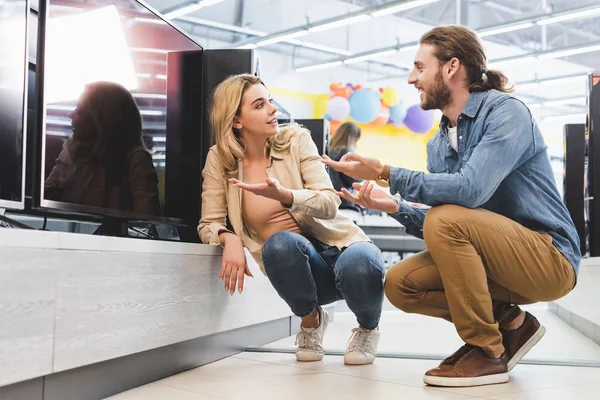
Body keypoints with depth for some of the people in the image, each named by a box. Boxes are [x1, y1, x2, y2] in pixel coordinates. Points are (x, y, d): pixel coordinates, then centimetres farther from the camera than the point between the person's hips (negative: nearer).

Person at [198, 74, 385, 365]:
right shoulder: (219, 159, -3)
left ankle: (368, 327, 2)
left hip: (339, 244, 0)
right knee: (280, 243, -36)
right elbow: (209, 223, -3)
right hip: (291, 261, 1)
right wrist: (229, 238, -26)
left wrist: (283, 195, -33)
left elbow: (329, 203, -14)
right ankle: (311, 320, -2)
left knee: (359, 265, -37)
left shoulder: (295, 139, -6)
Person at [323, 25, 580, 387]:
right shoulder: (438, 144, 8)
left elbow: (470, 190, -30)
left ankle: (487, 352, -15)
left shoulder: (506, 112, -14)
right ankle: (507, 323, 5)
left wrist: (385, 174, -27)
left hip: (549, 257, -7)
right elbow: (437, 229, 6)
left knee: (447, 219, -29)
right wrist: (395, 207, -11)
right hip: (500, 259, 8)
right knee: (399, 283, -4)